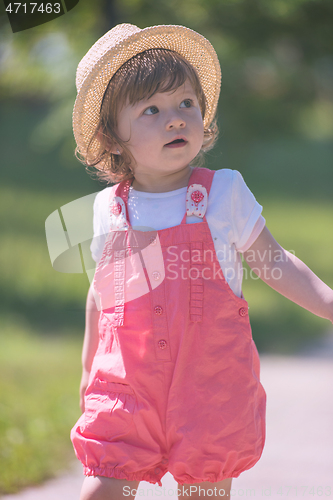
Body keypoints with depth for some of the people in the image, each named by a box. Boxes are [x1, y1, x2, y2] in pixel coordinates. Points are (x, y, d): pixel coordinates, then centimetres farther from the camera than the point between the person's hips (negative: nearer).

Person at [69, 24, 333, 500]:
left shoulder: (223, 192, -3)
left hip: (210, 380, -1)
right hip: (127, 384, 1)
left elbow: (273, 263, 4)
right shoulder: (108, 209, 3)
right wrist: (89, 367, 24)